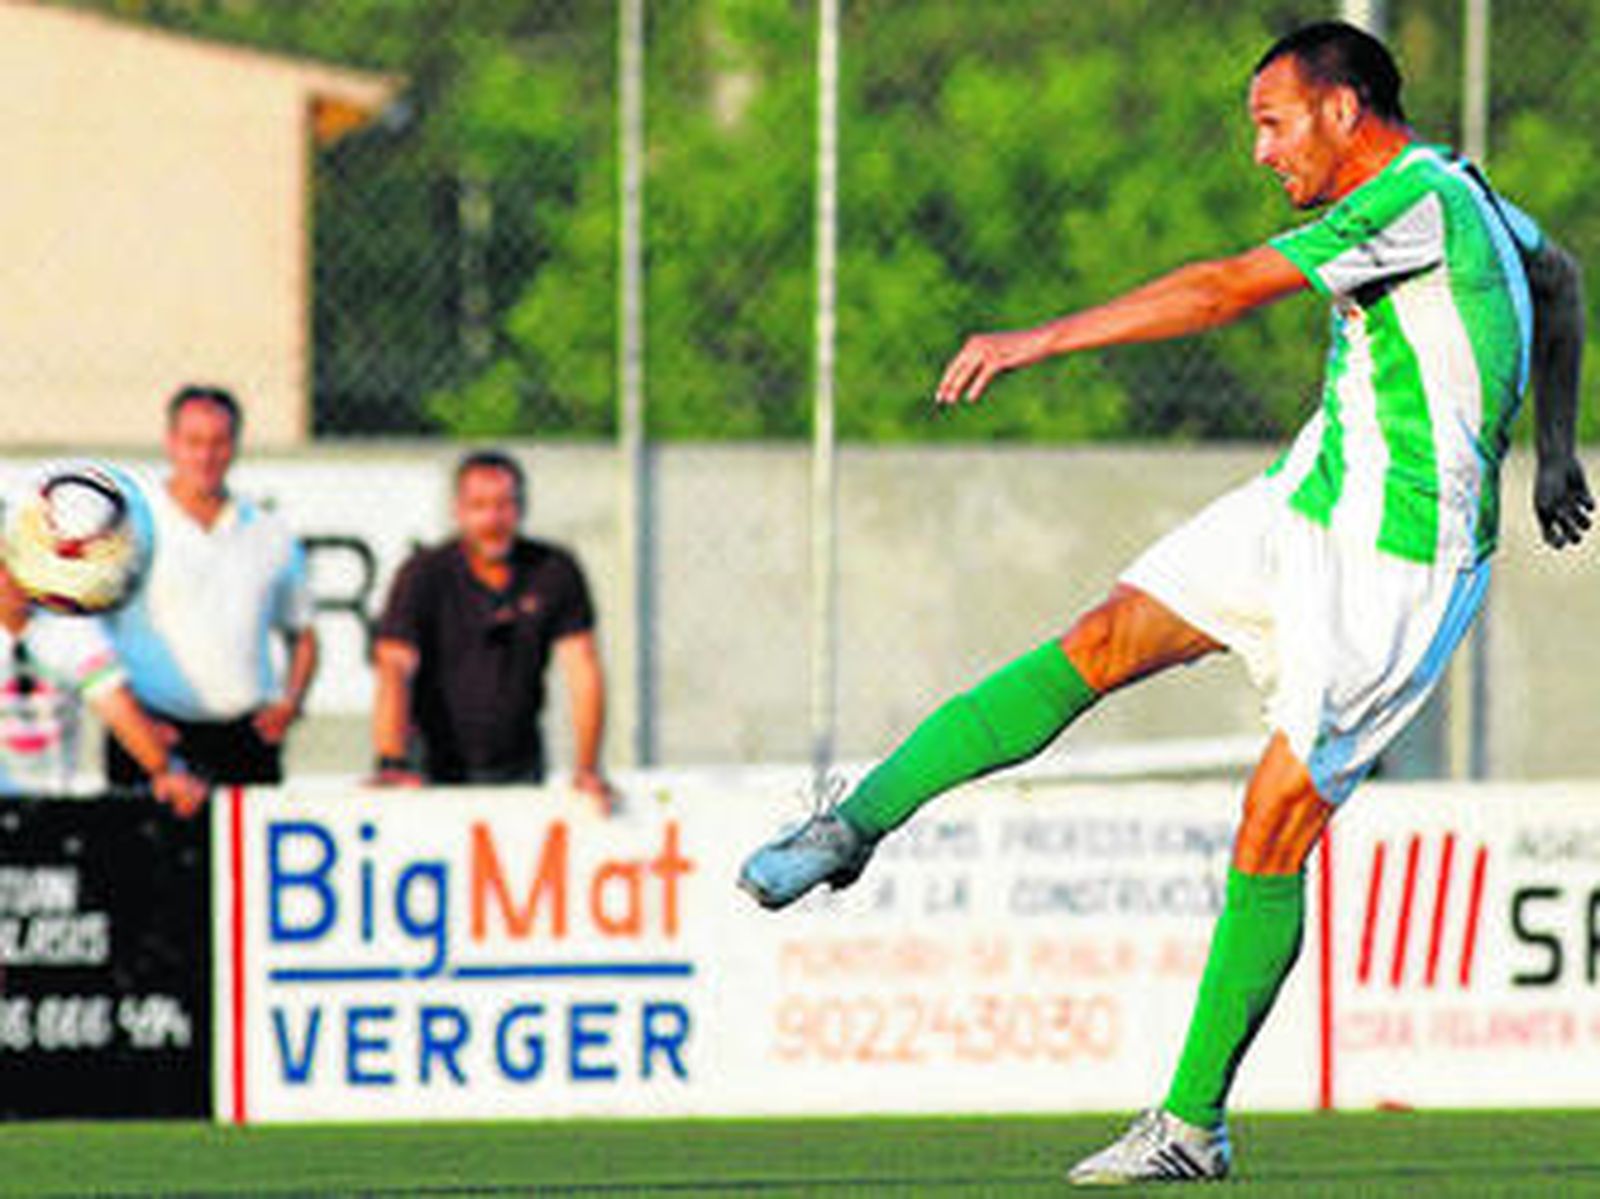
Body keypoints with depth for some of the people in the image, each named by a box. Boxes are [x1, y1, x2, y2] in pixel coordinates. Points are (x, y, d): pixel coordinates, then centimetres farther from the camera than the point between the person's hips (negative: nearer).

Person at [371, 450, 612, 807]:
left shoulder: (555, 572, -3)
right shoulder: (424, 574, -10)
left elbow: (583, 671, -4)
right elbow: (394, 668, -20)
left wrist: (588, 769, -15)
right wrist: (393, 765, -34)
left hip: (520, 768, 2)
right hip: (440, 770, -2)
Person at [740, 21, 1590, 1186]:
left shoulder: (1416, 200, -19)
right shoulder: (1462, 194, 10)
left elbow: (1227, 289, -26)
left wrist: (1040, 339, -25)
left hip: (1395, 564, -9)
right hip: (1301, 506, 9)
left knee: (1275, 827, -7)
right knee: (1101, 644, -6)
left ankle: (1194, 1124, 1)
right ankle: (858, 821, -8)